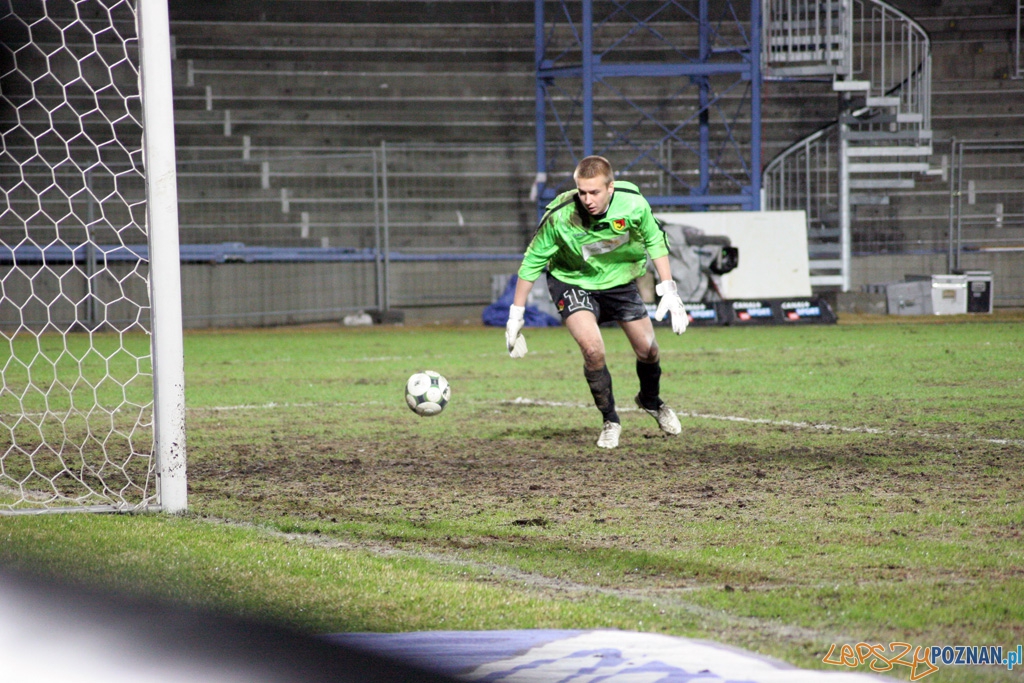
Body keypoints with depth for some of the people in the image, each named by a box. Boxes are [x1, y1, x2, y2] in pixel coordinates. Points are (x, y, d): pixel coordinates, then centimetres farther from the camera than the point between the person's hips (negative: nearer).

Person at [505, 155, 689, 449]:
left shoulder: (633, 203, -26)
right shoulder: (559, 217, -32)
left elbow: (654, 240, -5)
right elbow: (533, 262, -17)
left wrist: (668, 291, -6)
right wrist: (515, 317, -13)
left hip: (620, 280, 3)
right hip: (572, 282, -3)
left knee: (647, 350, 7)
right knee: (593, 349, -23)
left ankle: (651, 401, 42)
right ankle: (610, 422, 2)